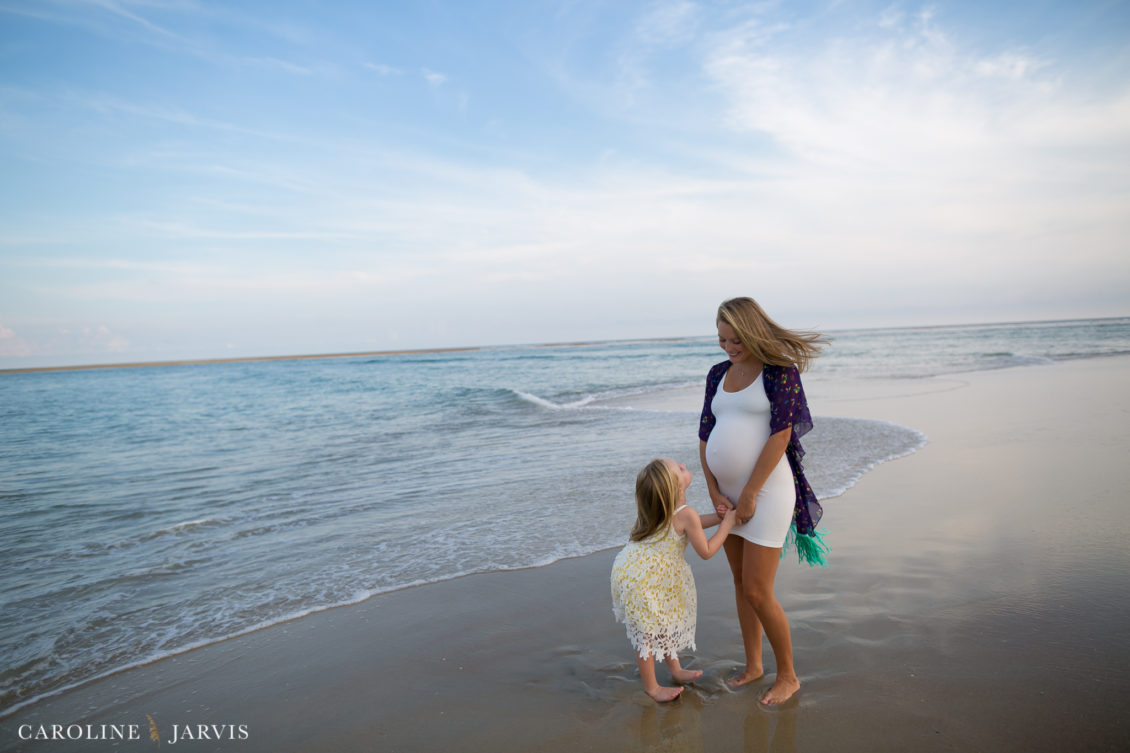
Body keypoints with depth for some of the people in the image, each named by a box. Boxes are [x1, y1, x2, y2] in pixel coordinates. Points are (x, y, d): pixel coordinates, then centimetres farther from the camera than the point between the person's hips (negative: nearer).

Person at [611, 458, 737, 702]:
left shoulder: (665, 509, 2)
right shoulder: (686, 515, -24)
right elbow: (706, 552, -13)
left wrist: (718, 517, 6)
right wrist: (727, 523, -6)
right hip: (641, 581, -10)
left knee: (664, 624, 24)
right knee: (648, 633, 8)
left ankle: (675, 670, 43)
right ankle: (651, 688, 25)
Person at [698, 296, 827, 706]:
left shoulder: (780, 370, -10)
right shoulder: (718, 374, 8)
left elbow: (780, 435, -17)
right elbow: (705, 436, 8)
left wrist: (749, 495, -16)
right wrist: (714, 492, -1)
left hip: (766, 490, -7)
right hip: (731, 493, 7)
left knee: (757, 592, -3)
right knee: (741, 583, 17)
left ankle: (787, 674, 20)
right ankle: (753, 665, 34)